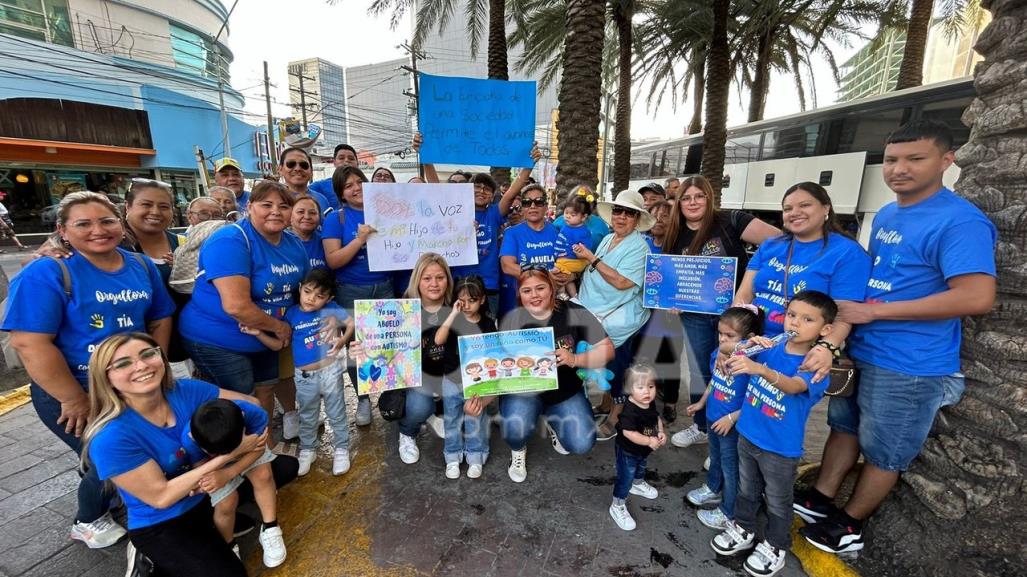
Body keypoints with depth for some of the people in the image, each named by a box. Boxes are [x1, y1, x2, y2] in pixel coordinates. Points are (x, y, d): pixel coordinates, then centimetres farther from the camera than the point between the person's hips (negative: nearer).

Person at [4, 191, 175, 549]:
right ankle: (88, 522, 36)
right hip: (68, 394, -5)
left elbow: (160, 320, 6)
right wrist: (77, 399, -19)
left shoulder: (142, 266, -1)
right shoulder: (45, 273, -18)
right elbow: (29, 344, -22)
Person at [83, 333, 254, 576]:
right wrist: (227, 454, -25)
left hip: (209, 494, 5)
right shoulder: (111, 438, -25)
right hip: (162, 526, -5)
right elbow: (160, 497, -22)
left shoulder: (186, 391, -14)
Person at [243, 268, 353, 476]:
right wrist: (258, 334, -12)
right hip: (305, 377, 2)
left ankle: (342, 449, 34)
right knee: (307, 417, 22)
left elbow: (351, 324, -4)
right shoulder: (291, 314, -5)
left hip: (330, 372, -2)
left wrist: (342, 340, -19)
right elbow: (280, 344, 2)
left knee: (337, 415, 14)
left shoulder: (331, 309, -11)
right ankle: (307, 450, 44)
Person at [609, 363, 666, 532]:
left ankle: (638, 485, 63)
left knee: (640, 468, 34)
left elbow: (657, 418, 7)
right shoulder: (630, 410, -37)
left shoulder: (650, 404, -10)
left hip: (642, 450, 9)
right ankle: (617, 507, 22)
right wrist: (649, 441, -34)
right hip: (627, 451, -8)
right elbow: (628, 432, -39)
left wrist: (661, 432, -10)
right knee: (625, 478, 4)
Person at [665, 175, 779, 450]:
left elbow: (779, 240, -16)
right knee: (699, 373, 16)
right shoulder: (676, 237, 5)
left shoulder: (729, 221, -11)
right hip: (695, 317, 5)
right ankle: (700, 427, 35)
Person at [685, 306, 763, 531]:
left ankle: (728, 514, 34)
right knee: (715, 459, 29)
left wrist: (732, 418, -24)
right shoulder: (717, 354, -8)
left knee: (730, 468, 13)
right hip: (713, 419, 7)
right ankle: (713, 489, 54)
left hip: (733, 427, -7)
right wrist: (701, 403, 16)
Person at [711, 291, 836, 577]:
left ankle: (775, 547, 40)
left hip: (781, 448, -4)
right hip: (747, 436, 4)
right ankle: (743, 530, 45)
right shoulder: (768, 347, -7)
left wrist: (760, 369, -60)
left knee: (777, 502, 18)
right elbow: (727, 364, -4)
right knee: (747, 490, 24)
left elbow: (793, 385, -41)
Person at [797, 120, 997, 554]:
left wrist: (872, 311, -23)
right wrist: (849, 310, 4)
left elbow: (977, 297, -26)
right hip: (859, 351, 8)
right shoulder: (885, 215, 8)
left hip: (909, 366, -8)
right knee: (844, 427, 20)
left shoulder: (960, 221, -18)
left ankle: (850, 523, 31)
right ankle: (821, 499, 37)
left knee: (883, 452, 12)